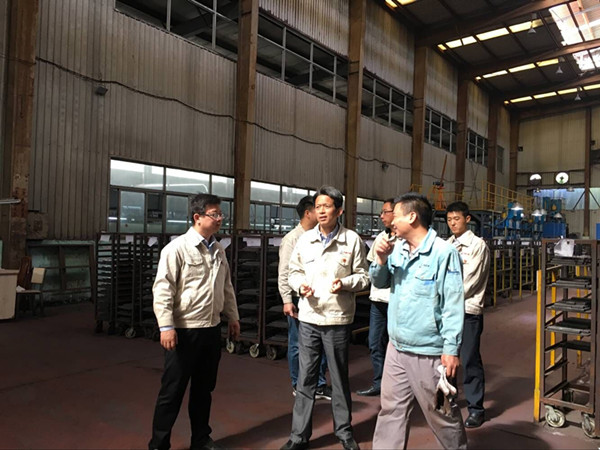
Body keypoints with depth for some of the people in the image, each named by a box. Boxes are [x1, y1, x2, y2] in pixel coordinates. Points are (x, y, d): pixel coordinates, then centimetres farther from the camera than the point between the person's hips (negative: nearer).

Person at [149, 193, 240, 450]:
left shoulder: (218, 250, 9)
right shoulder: (177, 248, -12)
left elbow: (227, 287, 17)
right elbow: (162, 289, -15)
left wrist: (233, 317, 15)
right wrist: (166, 326, -18)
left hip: (212, 329, 6)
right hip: (184, 331, -6)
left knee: (204, 388, 17)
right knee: (172, 391, 5)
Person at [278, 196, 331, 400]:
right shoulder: (292, 238, -9)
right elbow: (284, 273, -11)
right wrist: (287, 300, -15)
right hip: (299, 299, -5)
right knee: (297, 345, 7)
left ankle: (320, 384, 26)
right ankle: (298, 386, 23)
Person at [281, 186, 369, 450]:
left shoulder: (352, 240, -4)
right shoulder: (305, 239, 4)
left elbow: (363, 276, 0)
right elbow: (294, 272, 12)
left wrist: (345, 283, -18)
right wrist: (300, 285, -9)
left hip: (338, 319, -2)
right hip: (308, 318, 2)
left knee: (340, 378, 12)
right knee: (305, 379, 9)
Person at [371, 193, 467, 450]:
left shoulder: (444, 252, -14)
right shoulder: (397, 249, 5)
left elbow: (453, 303, -14)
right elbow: (380, 283, 15)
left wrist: (451, 349, -15)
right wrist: (381, 260, -5)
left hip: (429, 353, -6)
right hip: (396, 349, 6)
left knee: (442, 415, 11)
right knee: (391, 411, 15)